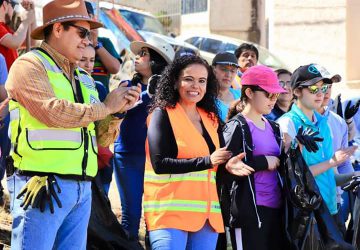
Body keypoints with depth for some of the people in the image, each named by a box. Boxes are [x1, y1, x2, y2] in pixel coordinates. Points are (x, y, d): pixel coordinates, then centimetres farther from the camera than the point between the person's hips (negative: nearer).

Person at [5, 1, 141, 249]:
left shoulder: (83, 79, 20)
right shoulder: (30, 65, -2)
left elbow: (102, 139, 20)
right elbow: (53, 111, -19)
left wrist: (118, 110, 1)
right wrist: (105, 107, -6)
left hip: (81, 188, 8)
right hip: (42, 186, -8)